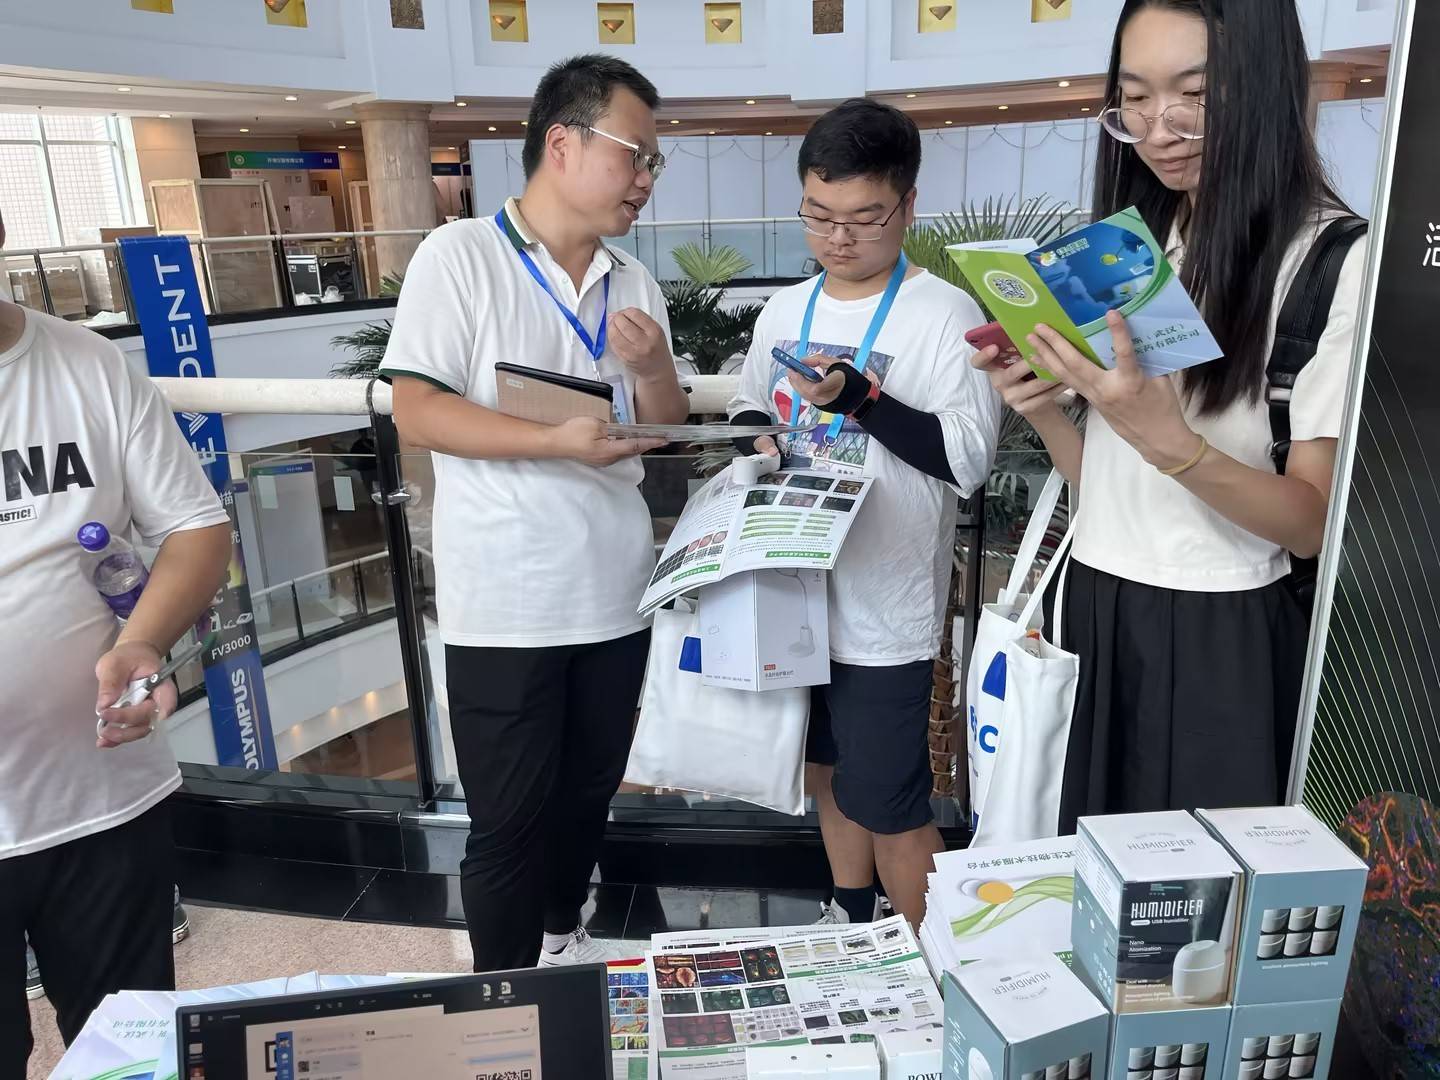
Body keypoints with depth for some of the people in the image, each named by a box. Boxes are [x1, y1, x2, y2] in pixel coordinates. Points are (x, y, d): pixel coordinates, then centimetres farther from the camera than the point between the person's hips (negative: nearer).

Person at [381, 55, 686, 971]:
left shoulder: (636, 284, 8)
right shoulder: (460, 254, -8)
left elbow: (668, 430, 10)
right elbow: (415, 411, -14)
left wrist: (651, 367, -11)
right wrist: (558, 442, -24)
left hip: (615, 592, 6)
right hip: (505, 602, -5)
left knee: (589, 793, 20)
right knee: (509, 817, 7)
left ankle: (563, 933, 44)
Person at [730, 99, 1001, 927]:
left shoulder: (946, 315, -12)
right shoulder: (785, 311, 7)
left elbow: (969, 460, -19)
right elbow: (748, 410, 18)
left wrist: (856, 397, -26)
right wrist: (754, 437, -5)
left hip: (885, 604, -6)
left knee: (888, 804, 4)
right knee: (831, 772, 22)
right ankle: (849, 922, 45)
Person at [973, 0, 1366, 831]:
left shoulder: (1338, 260, -12)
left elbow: (1315, 524, -14)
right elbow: (1110, 481, 11)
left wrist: (1164, 437, -29)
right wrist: (1043, 410, -8)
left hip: (1224, 638, -5)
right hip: (1098, 614, 6)